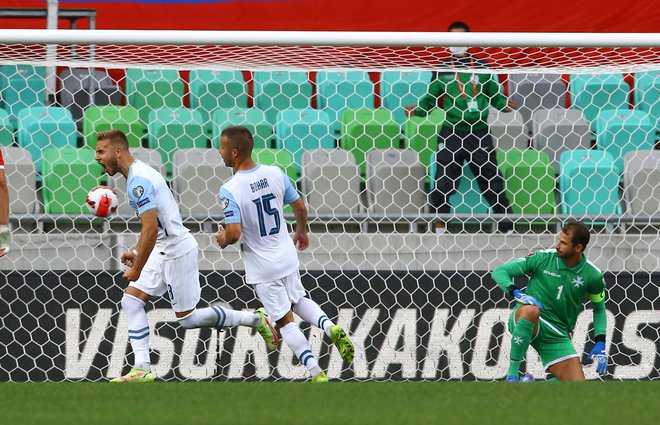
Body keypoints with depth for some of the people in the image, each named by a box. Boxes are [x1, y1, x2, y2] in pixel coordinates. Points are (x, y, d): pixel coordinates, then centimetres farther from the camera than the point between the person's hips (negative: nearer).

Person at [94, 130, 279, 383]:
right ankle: (141, 369, 0)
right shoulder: (138, 174, 12)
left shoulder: (138, 181, -21)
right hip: (164, 251, 10)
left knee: (187, 318, -2)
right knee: (131, 300, 3)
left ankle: (256, 320, 10)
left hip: (177, 251, -10)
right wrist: (137, 254, 17)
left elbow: (151, 230, -27)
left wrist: (137, 270, -21)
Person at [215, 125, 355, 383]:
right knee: (298, 300, 28)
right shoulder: (275, 174, -7)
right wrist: (301, 231, 23)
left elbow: (235, 232, -28)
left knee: (284, 319, 7)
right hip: (287, 255, 5)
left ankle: (316, 373, 2)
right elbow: (300, 207, 3)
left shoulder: (229, 190, -22)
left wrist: (224, 241, -4)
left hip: (262, 267, -5)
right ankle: (330, 328, 2)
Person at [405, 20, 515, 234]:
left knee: (493, 183, 4)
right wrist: (415, 110, -10)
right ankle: (439, 229, 8)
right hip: (452, 134, 0)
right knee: (444, 183, -2)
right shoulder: (442, 70, 6)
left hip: (479, 134, 1)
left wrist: (505, 104, -10)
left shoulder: (482, 67, 8)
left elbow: (494, 95, 11)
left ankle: (507, 228, 9)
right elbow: (430, 99, 8)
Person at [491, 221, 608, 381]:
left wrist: (600, 344, 5)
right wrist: (516, 292, -23)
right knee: (531, 310, -41)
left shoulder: (593, 276, -1)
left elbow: (599, 309, 17)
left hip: (557, 336, 3)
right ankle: (512, 372, -29)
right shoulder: (543, 258, -6)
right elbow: (499, 272, -3)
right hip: (524, 320, -3)